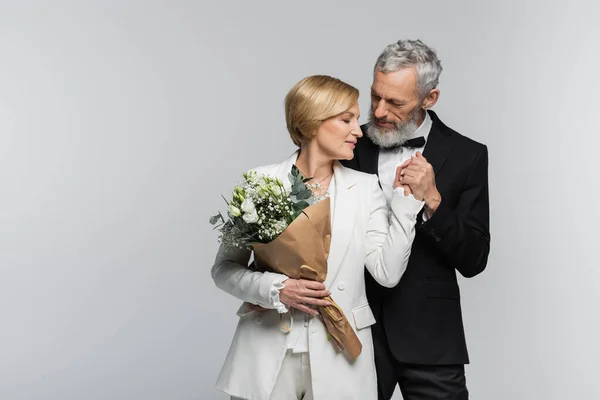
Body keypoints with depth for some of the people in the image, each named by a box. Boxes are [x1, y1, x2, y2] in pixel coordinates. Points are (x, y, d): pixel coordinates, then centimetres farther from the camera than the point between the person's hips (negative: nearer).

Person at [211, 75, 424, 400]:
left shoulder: (366, 187, 2)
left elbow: (388, 272, -5)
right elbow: (224, 269, 2)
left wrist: (405, 197, -8)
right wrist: (276, 289, -14)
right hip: (270, 351, -1)